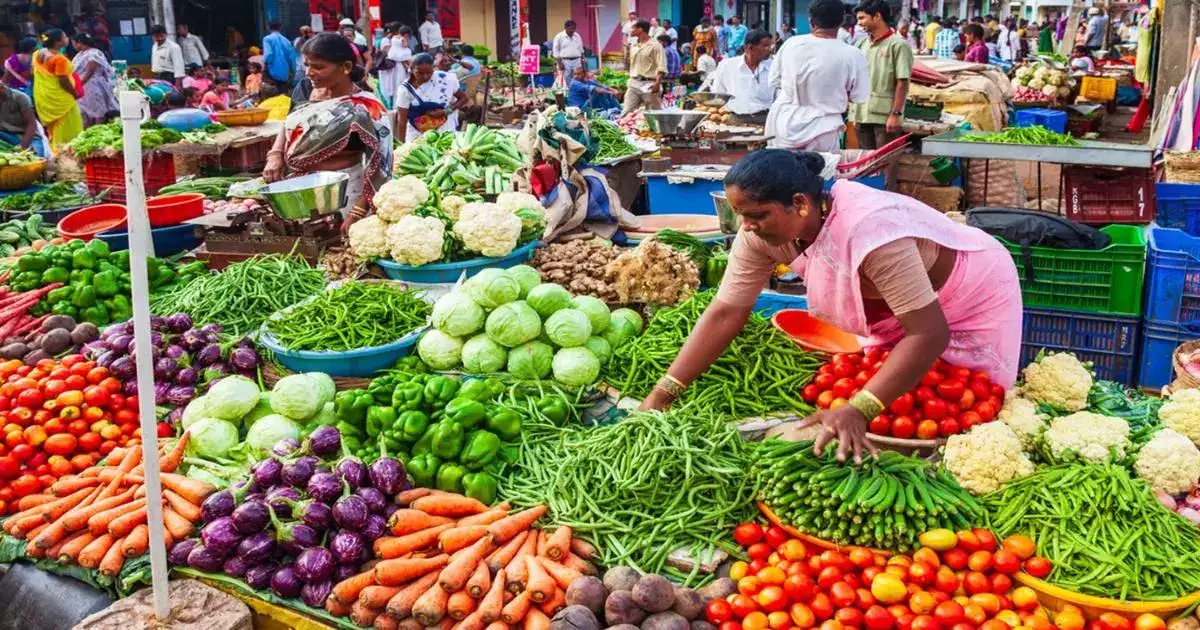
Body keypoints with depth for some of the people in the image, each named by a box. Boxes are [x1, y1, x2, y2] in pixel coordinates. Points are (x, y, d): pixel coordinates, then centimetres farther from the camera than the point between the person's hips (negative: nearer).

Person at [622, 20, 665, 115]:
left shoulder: (655, 46, -5)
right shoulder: (633, 47, 15)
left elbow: (661, 67, -12)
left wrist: (657, 83, -23)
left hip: (649, 84, -6)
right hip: (634, 84, 6)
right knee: (626, 112, -1)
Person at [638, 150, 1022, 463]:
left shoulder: (869, 232, -43)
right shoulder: (763, 231, -22)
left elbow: (930, 334, -42)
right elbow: (725, 314, -18)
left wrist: (857, 411, -52)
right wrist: (662, 393, -25)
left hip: (975, 298, -6)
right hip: (897, 312, 6)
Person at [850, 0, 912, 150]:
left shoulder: (898, 45, -7)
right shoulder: (863, 45, 12)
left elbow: (902, 83, -10)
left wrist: (895, 114, -16)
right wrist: (856, 114, 13)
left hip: (885, 117, -6)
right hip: (863, 115, 6)